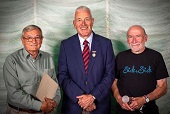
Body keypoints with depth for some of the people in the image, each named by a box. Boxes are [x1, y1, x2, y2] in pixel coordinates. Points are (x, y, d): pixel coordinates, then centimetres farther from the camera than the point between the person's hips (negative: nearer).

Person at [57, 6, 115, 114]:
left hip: (100, 104, 0)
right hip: (73, 105, 0)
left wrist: (93, 96, -14)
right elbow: (62, 76, -5)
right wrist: (80, 97, -16)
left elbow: (110, 74, -4)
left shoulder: (106, 43, -2)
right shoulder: (65, 45, -1)